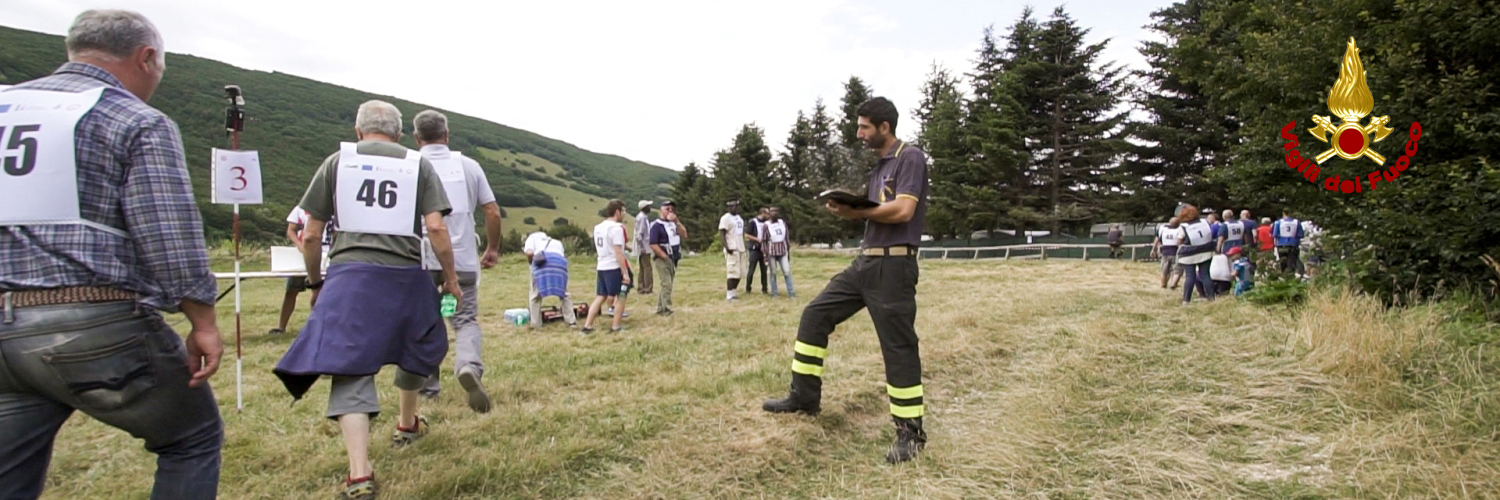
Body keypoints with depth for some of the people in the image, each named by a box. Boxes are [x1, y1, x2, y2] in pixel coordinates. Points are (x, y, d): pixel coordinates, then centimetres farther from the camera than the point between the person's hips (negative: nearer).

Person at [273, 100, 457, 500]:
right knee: (414, 350, 24)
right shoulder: (418, 164, 10)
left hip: (349, 275, -1)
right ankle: (407, 426, 44)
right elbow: (436, 228, -2)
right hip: (406, 275, 1)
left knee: (350, 370, -3)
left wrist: (314, 282, 21)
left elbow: (311, 234, 8)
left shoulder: (337, 161, 10)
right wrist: (451, 277, 8)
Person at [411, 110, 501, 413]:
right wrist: (493, 249, 17)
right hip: (463, 258, 1)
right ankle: (469, 366, -23)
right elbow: (492, 212, 6)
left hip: (421, 259, 0)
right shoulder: (468, 165, 7)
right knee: (466, 319, 6)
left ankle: (428, 387, 21)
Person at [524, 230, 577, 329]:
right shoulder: (557, 242, 42)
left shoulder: (532, 237, 30)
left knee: (536, 295, 10)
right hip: (560, 261, 3)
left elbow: (529, 253, 9)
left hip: (542, 261, -3)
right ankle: (572, 321, 8)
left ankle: (535, 324, 9)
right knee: (564, 293, 14)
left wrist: (531, 263, 26)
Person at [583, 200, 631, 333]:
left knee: (601, 297, 13)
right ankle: (615, 327, 6)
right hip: (614, 267, -8)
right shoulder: (616, 228, -15)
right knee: (620, 296, 4)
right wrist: (625, 272, -18)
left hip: (601, 267, 8)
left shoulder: (598, 227, 12)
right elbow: (618, 252, -19)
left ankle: (588, 325, 11)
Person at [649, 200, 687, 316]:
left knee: (667, 285, 12)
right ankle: (667, 310, -8)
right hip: (663, 259, -8)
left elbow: (684, 234, 1)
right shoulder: (656, 225, -10)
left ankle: (660, 309, 21)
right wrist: (665, 256, -18)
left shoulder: (673, 223, 14)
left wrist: (676, 222, -9)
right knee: (667, 285, -11)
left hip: (674, 259, 8)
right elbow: (653, 244, -17)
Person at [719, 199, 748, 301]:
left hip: (741, 249, 9)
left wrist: (743, 246, 17)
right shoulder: (725, 218, -9)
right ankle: (729, 295, -3)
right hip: (732, 250, -8)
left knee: (740, 273, 8)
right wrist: (727, 247, -23)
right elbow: (722, 233, -14)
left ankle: (733, 292, 18)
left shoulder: (739, 218, 18)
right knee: (733, 272, -9)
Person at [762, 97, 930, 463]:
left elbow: (903, 210, -22)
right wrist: (848, 207, -5)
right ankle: (805, 396, 20)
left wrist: (856, 212, -10)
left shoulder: (910, 158, -10)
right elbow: (878, 213, 15)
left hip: (893, 266, -9)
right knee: (815, 315, 10)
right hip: (865, 262, 10)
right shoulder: (878, 166, 18)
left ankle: (911, 432, 8)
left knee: (898, 346, -4)